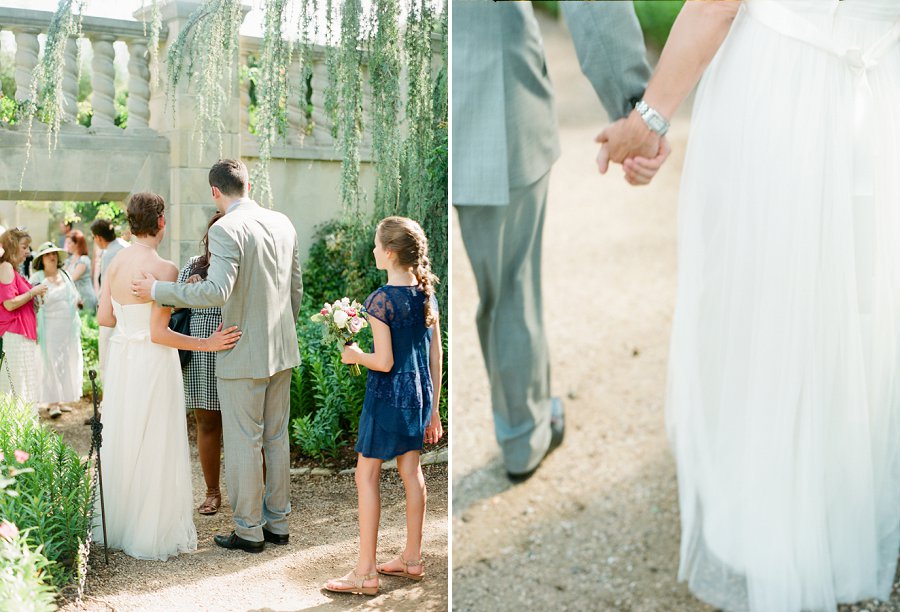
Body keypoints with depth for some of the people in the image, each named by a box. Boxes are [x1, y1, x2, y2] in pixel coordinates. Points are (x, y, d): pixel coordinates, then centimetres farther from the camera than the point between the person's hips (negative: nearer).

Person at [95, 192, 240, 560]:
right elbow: (158, 333, -20)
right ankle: (153, 534, 14)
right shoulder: (164, 269, -18)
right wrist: (207, 344, -17)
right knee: (154, 448, 4)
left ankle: (117, 527, 32)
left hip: (122, 360, 7)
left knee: (122, 443, 18)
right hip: (153, 363, -7)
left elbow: (104, 317, 3)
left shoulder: (115, 263, 1)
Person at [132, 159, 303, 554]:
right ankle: (277, 523, 25)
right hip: (282, 351, 7)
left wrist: (158, 290, -15)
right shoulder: (282, 223, 6)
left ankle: (249, 531, 13)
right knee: (277, 438, 15)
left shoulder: (225, 229, -16)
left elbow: (217, 291, -26)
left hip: (243, 355, -7)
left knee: (243, 443, 4)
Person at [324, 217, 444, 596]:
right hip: (420, 394, 8)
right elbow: (436, 356, 7)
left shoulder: (382, 300, -19)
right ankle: (412, 560, 26)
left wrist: (354, 355, 0)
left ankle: (365, 573, 6)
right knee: (411, 471, 16)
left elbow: (384, 362, -20)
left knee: (366, 476, 2)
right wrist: (433, 407, 14)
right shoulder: (427, 294, 3)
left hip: (388, 396, -7)